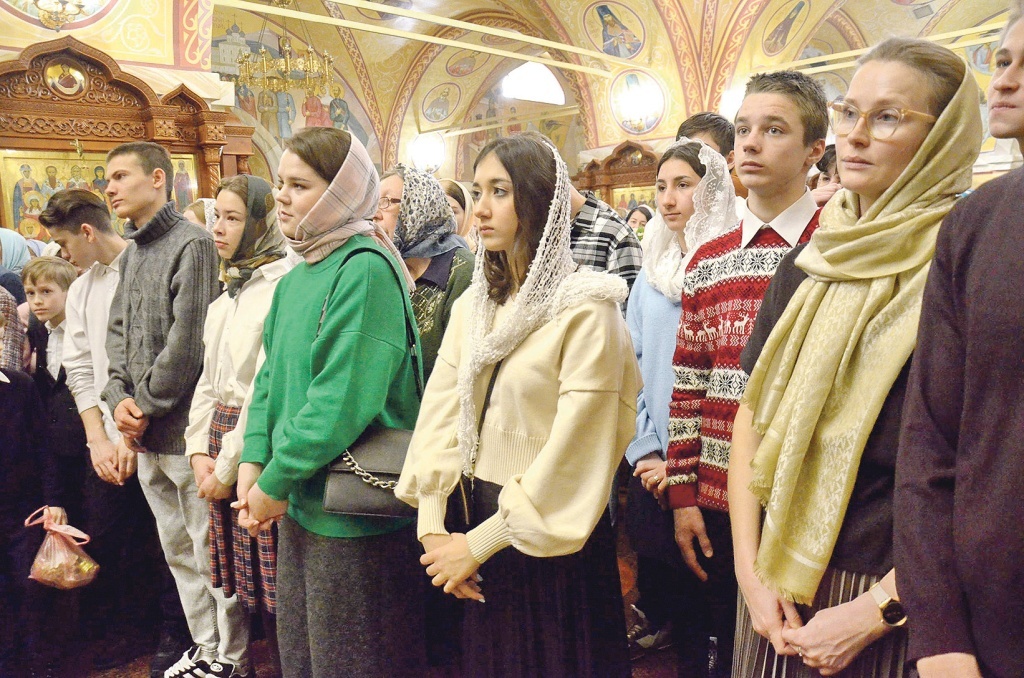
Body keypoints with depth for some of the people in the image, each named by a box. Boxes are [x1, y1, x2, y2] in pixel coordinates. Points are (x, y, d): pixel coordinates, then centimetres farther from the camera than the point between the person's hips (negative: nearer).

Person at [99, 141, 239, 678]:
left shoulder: (192, 244, -11)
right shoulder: (131, 253, 16)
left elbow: (187, 340, -17)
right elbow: (117, 331, 15)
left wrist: (147, 405, -11)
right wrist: (118, 397, 0)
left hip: (185, 427, -8)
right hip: (144, 434, 9)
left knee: (210, 549, 2)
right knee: (177, 548, 17)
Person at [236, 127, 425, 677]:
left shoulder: (364, 270, -18)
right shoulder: (295, 279, 10)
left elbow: (343, 398, -24)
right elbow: (271, 378, 12)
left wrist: (276, 481, -17)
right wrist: (253, 459, -2)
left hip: (355, 514, -8)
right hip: (300, 506, 8)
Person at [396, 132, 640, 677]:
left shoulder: (586, 309, -16)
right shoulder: (475, 303, 5)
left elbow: (575, 448, -20)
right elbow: (440, 411, 0)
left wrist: (478, 544, -15)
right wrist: (431, 526, -9)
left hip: (553, 540, -5)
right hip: (483, 518, 6)